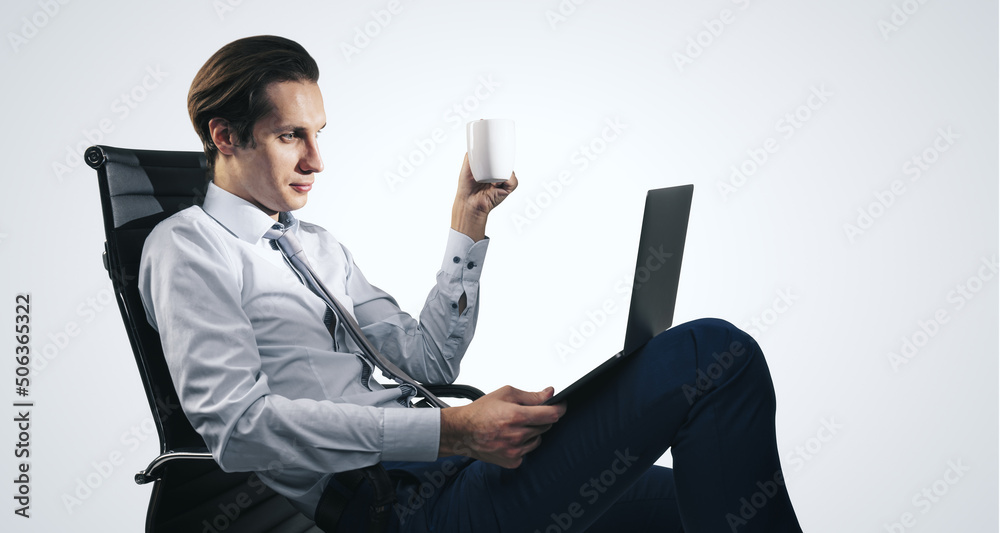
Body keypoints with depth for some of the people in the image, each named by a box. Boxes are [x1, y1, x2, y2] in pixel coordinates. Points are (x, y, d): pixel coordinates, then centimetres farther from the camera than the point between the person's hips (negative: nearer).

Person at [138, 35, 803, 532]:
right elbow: (236, 423, -15)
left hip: (443, 470, 8)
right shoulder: (187, 247, 0)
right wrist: (449, 431, -22)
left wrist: (468, 224, 11)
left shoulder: (320, 246, 24)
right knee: (716, 353, -15)